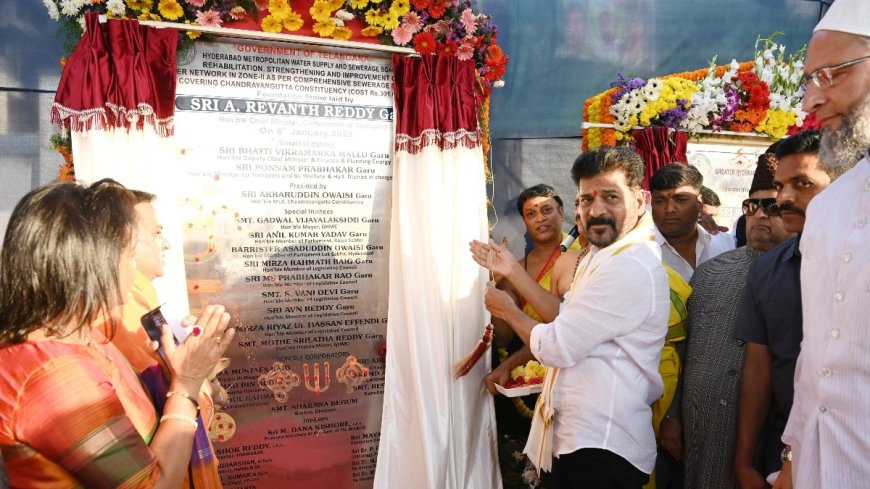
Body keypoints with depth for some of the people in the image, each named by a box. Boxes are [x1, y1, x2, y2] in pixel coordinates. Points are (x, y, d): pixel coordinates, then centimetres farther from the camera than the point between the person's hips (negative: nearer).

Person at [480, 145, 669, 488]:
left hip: (600, 447, -10)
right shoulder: (600, 256, 13)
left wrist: (508, 310, -4)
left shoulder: (630, 267, -22)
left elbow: (557, 347, -21)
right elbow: (566, 321, 14)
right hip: (579, 438, 10)